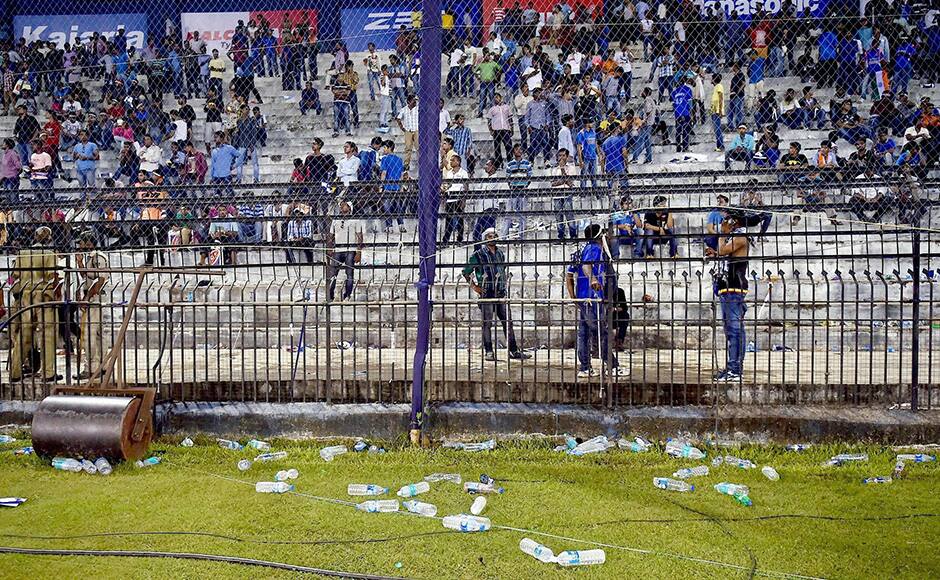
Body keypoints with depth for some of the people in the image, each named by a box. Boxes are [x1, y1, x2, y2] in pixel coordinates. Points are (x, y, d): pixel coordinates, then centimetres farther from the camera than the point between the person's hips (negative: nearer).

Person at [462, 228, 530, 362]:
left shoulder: (501, 254, 15)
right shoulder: (478, 255, -2)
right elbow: (466, 272, 1)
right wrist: (474, 286, -4)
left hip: (501, 294, 5)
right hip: (486, 294, -5)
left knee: (508, 322, 3)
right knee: (487, 324, -2)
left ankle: (513, 351, 5)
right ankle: (488, 352, 3)